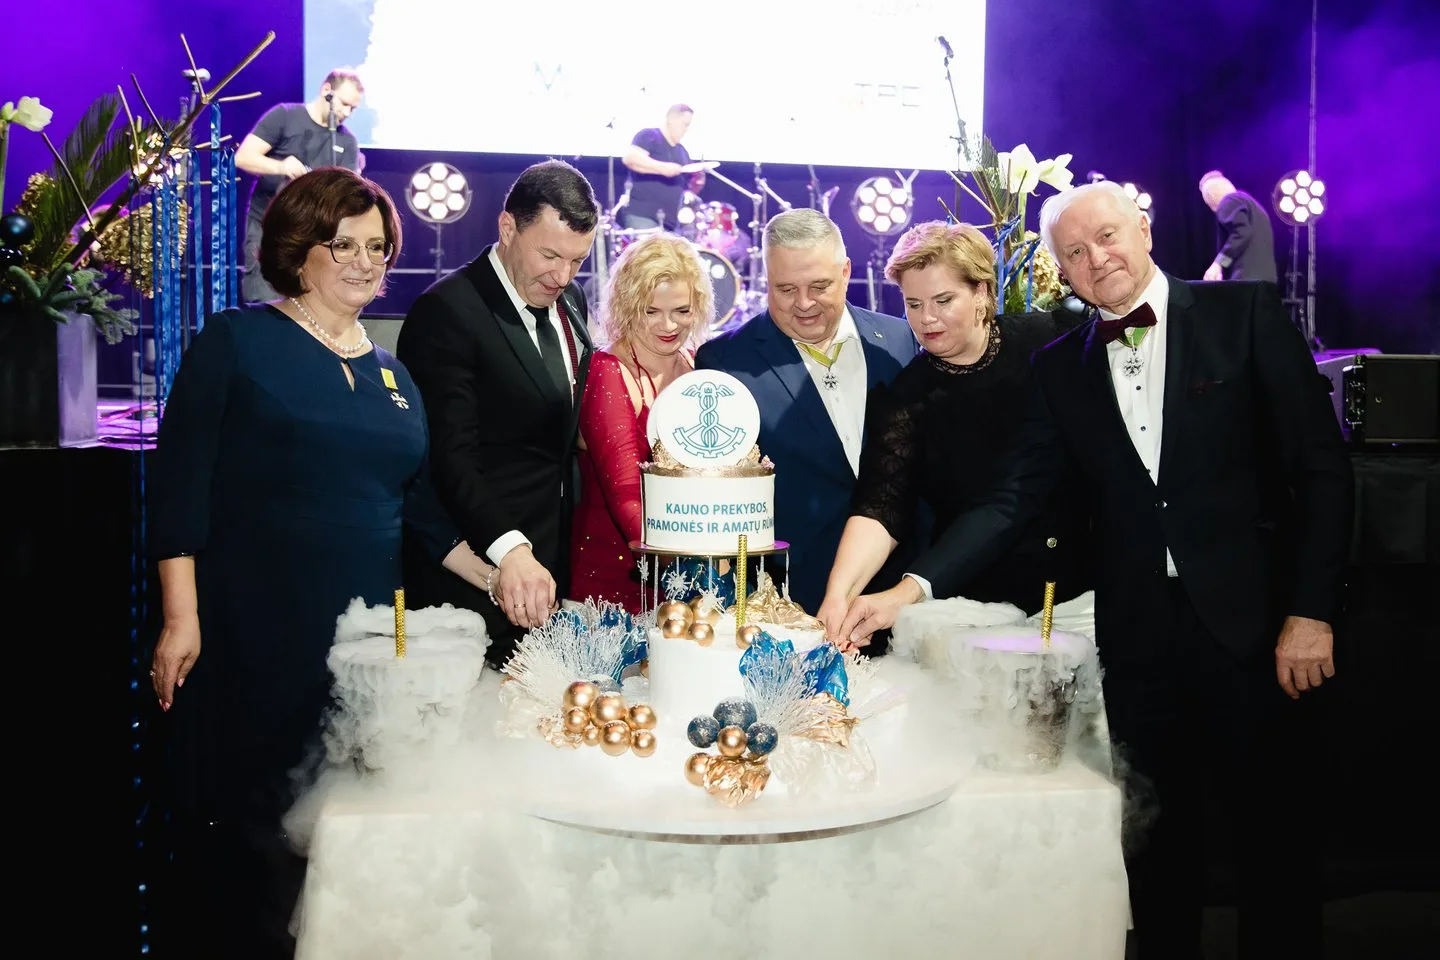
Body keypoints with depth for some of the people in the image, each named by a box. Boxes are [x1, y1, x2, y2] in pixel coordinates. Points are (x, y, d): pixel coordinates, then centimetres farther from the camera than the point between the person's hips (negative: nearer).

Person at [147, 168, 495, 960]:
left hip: (364, 634, 5)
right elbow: (180, 484, -5)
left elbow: (420, 507, 17)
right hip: (252, 634, -4)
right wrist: (180, 618, -12)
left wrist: (498, 576, 5)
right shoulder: (235, 342, 0)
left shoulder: (392, 376, 15)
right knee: (252, 826, 1)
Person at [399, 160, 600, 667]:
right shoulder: (448, 312, -15)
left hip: (553, 559, 7)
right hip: (480, 569, -7)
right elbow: (451, 458, -22)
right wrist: (510, 549, -35)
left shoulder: (569, 301, 10)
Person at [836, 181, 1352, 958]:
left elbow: (1319, 465, -3)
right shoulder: (1061, 367, 7)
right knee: (1158, 843, 13)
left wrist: (1311, 611, -9)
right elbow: (1011, 500, 1)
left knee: (1274, 838, 8)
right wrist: (910, 589, -11)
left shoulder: (1244, 313, -1)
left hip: (1249, 628, -2)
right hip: (1137, 639, 3)